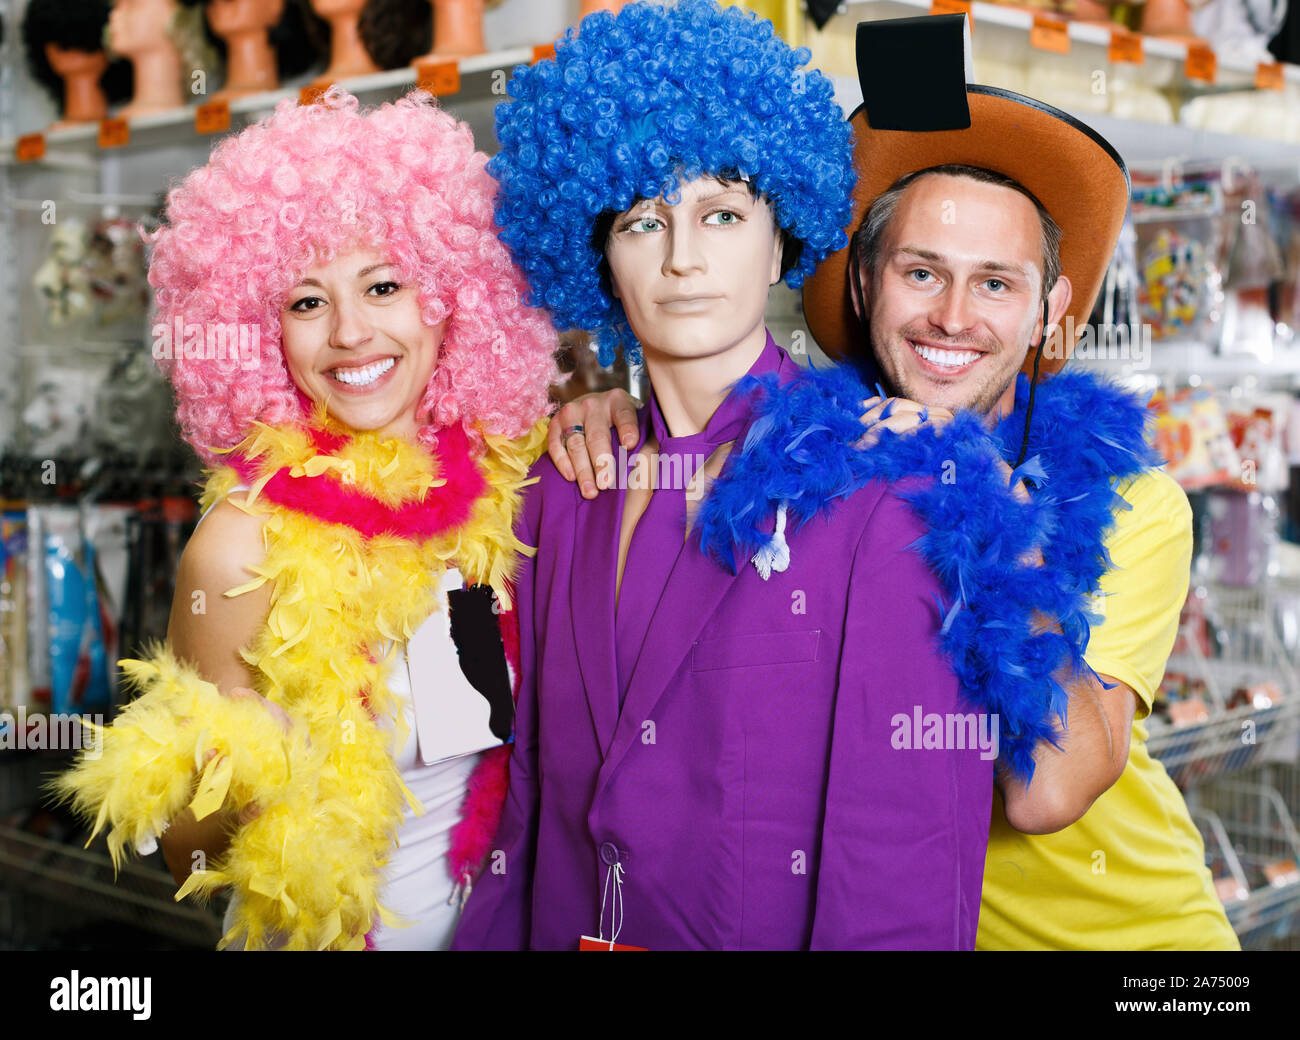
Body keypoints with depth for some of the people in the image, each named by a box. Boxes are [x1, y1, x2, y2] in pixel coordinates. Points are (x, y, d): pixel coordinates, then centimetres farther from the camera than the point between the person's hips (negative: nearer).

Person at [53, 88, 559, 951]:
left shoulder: (503, 469, -12)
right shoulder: (246, 547, -21)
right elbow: (190, 854, -12)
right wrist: (229, 791, -35)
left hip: (499, 912, 4)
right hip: (319, 929, -3)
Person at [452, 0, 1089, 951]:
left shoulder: (887, 484, -14)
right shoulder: (565, 490, 1)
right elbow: (532, 793, 5)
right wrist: (490, 935, -1)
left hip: (768, 932, -4)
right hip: (564, 930, 4)